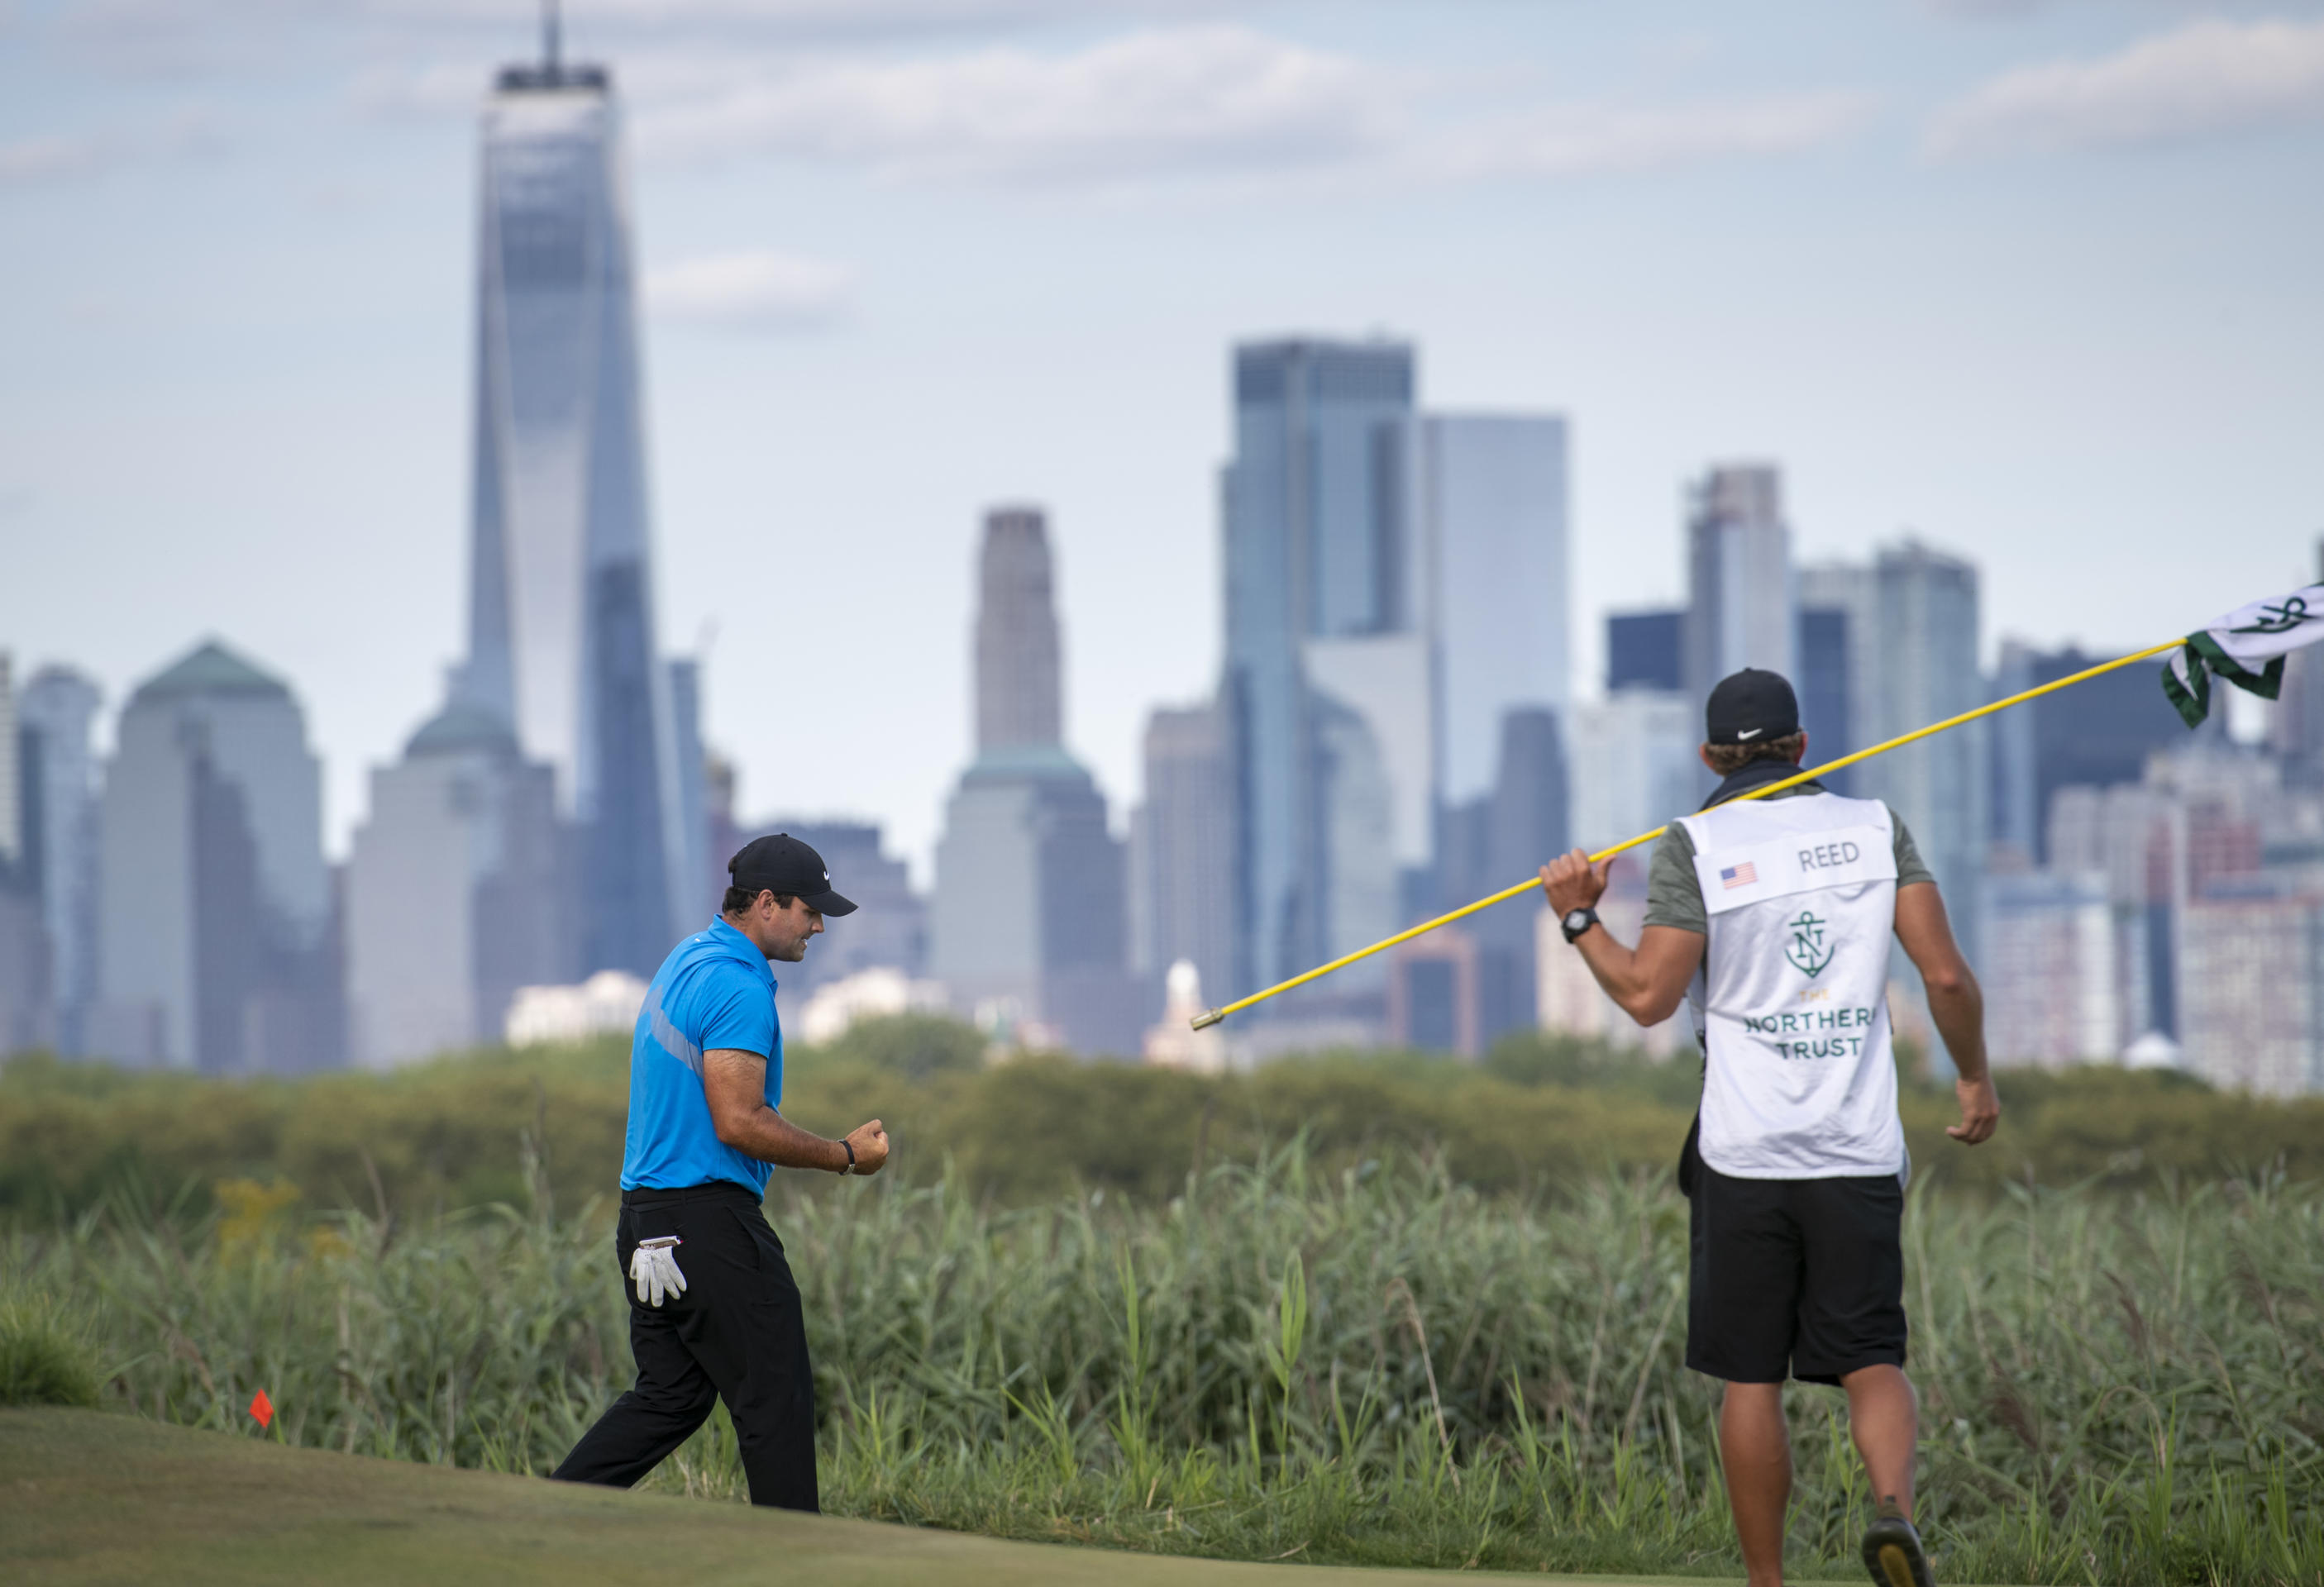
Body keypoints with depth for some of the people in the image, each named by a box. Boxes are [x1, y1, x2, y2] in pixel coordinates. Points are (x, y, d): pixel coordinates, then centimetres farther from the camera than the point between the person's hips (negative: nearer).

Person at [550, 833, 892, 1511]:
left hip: (649, 1219, 10)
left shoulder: (686, 962, 17)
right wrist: (844, 1157, -13)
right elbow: (739, 1123, -22)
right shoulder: (738, 986, -16)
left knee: (670, 1397, 13)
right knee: (776, 1398, -3)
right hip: (709, 1222, -10)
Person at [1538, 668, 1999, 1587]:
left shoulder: (1696, 844, -2)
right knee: (1872, 1361, 4)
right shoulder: (1874, 827, 5)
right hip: (1860, 1153, 2)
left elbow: (1649, 996, -9)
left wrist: (1581, 920, 6)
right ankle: (1893, 1504, -24)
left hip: (1745, 1156, -1)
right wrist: (1974, 1078, 13)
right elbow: (1945, 974, -1)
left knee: (1751, 1380, 6)